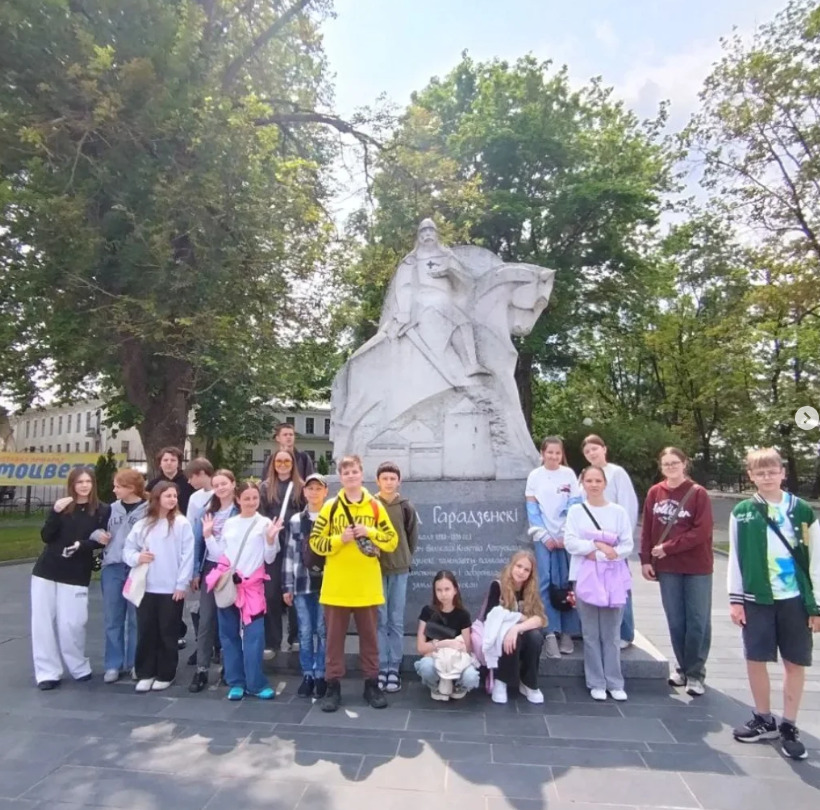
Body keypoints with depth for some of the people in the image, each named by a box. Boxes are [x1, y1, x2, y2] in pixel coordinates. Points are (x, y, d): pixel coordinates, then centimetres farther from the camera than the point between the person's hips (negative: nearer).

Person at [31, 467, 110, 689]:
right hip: (46, 571, 3)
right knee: (43, 622, 3)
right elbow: (46, 537, -4)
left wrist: (82, 544, -23)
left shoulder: (101, 510, -3)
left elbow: (102, 540, -6)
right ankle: (48, 672, 13)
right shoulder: (62, 506, 5)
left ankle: (79, 667, 18)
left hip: (76, 575, -3)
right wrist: (55, 512, -18)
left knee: (70, 624, -3)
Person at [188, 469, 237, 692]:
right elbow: (198, 543, 8)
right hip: (211, 569, 3)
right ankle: (201, 669, 10)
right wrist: (195, 572, 5)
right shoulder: (207, 512, 7)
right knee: (206, 620, 3)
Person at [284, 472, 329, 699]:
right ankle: (307, 675, 20)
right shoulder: (296, 521, 6)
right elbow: (290, 554, 6)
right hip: (302, 584, 2)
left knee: (323, 630, 5)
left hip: (326, 583, -2)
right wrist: (287, 586, 4)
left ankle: (320, 675, 18)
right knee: (305, 632, 8)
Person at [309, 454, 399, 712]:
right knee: (334, 637, 8)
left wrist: (369, 532, -13)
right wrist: (340, 539, -15)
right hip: (336, 586, 0)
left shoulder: (375, 506, 1)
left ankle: (372, 684, 25)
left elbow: (392, 541, 2)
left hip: (367, 586, 1)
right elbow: (315, 542, -1)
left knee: (370, 636, 12)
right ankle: (333, 687, 20)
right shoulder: (330, 507, 0)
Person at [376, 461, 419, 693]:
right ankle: (381, 668, 13)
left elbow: (413, 537, 8)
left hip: (399, 570, 1)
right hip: (375, 569, -1)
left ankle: (394, 669, 15)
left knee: (396, 621, 7)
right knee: (380, 620, 4)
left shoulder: (406, 507, 1)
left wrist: (406, 560, 6)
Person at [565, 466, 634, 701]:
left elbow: (628, 545, -1)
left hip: (613, 576, 0)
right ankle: (596, 683, 14)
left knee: (612, 633, 5)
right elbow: (570, 542, -5)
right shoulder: (575, 511, 4)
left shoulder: (618, 511, 5)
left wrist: (604, 553, -14)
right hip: (585, 575, 0)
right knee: (591, 633, 4)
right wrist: (597, 545, -13)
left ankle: (614, 683, 16)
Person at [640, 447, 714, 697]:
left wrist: (667, 547, -15)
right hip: (667, 568, 3)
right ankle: (683, 667, 26)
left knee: (698, 621, 2)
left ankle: (695, 673, 16)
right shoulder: (654, 493, 4)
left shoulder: (698, 493, -7)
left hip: (697, 567, -3)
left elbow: (702, 532, -14)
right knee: (675, 621, 9)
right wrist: (645, 559, -1)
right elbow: (646, 529, 5)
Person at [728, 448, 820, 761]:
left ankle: (789, 727, 24)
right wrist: (735, 599, -1)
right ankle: (764, 720, 26)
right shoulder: (742, 512, -2)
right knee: (755, 659, 6)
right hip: (757, 599, 0)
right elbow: (735, 558, 1)